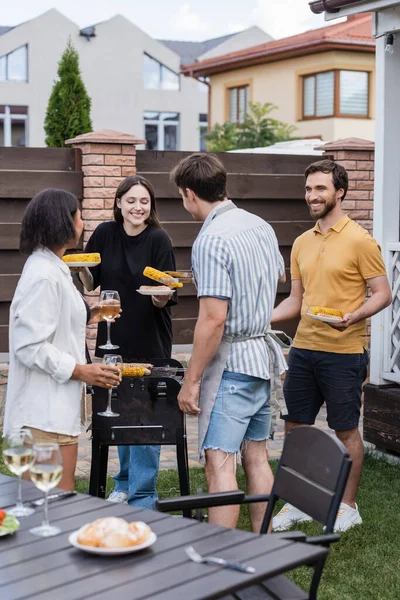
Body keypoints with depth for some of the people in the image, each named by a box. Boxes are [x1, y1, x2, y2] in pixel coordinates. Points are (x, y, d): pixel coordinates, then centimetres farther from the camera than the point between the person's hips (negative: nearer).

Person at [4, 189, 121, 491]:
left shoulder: (51, 268, 14)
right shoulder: (43, 276, -18)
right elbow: (30, 347, -22)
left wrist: (87, 317, 16)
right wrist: (80, 371, -18)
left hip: (55, 406, 11)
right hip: (45, 411, -11)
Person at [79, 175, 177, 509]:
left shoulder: (159, 239, -10)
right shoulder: (105, 234, 1)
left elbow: (163, 300, -11)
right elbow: (91, 283, 10)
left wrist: (162, 293, -33)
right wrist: (81, 268, -10)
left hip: (150, 343, -4)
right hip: (114, 340, 4)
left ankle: (142, 497, 6)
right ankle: (125, 483, 32)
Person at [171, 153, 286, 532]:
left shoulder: (211, 240, -18)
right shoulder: (260, 226, 8)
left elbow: (214, 319, -22)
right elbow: (279, 275, 28)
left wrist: (191, 380, -16)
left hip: (231, 362, -9)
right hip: (264, 356, 9)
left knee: (220, 465, -7)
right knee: (256, 456, 15)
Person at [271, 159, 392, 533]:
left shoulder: (359, 241, -8)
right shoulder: (302, 244, 11)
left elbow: (383, 294, -9)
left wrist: (353, 316, -25)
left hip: (343, 352, -6)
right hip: (303, 348, 6)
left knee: (346, 431, 5)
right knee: (295, 426, 10)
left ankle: (348, 507, 20)